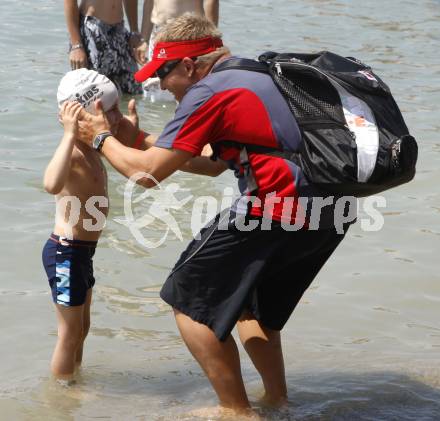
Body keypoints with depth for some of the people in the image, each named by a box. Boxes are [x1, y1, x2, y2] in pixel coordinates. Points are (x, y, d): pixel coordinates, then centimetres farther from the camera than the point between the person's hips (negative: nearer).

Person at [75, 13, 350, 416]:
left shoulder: (209, 91, -7)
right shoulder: (255, 77, 21)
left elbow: (149, 171, -5)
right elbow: (214, 163, 29)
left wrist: (102, 138, 13)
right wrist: (140, 139, 31)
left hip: (277, 212, -9)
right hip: (330, 215, 9)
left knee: (190, 301, 6)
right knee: (249, 300, 29)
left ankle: (237, 412, 9)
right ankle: (277, 401, 31)